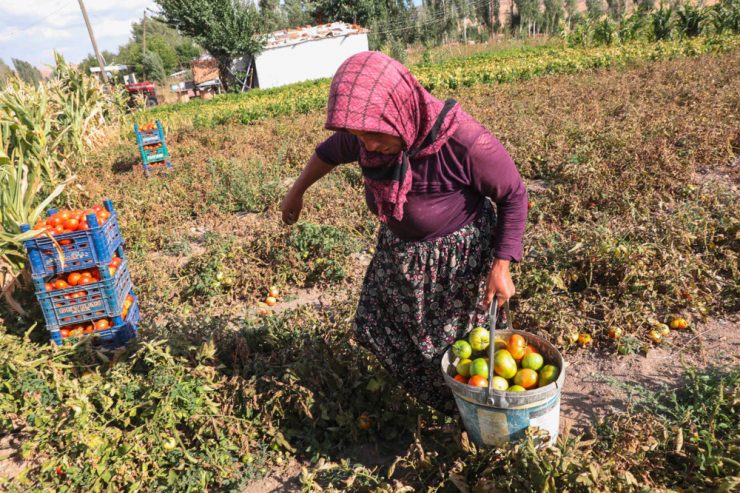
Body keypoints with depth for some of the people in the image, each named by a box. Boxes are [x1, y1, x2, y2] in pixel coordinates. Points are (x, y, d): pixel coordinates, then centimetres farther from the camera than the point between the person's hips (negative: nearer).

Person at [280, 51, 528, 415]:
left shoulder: (464, 143, -35)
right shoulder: (373, 131, -18)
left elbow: (513, 195, -19)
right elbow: (334, 149, 5)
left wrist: (501, 266, -21)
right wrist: (296, 191, 17)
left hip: (457, 254, -6)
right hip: (400, 248, 7)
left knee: (453, 337, 12)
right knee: (379, 323, 22)